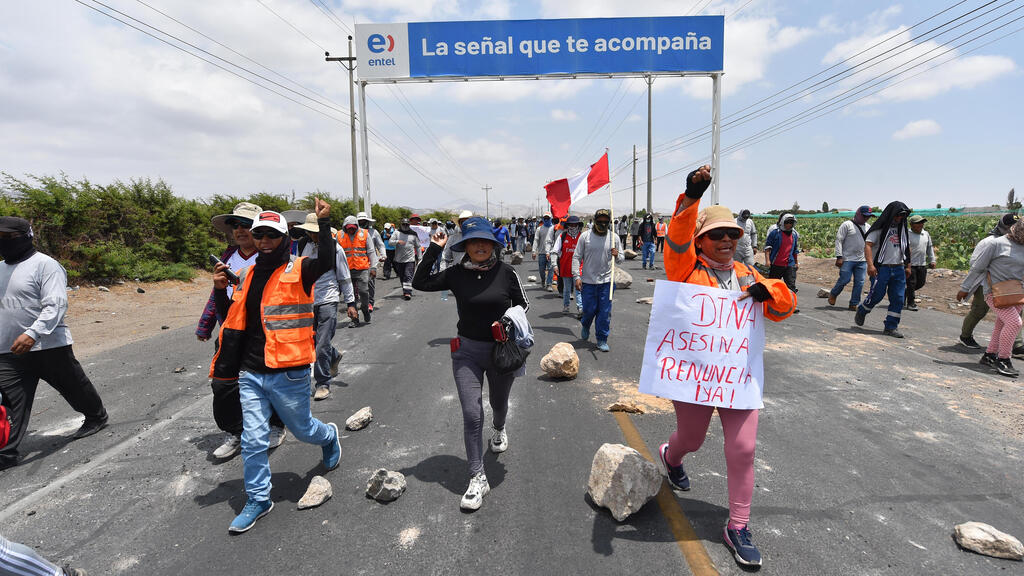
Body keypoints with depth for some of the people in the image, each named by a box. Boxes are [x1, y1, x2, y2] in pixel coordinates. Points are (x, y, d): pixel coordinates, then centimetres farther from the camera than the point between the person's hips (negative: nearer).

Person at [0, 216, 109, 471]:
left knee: (74, 386, 11)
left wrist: (32, 334, -32)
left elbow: (56, 305, -21)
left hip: (49, 347, -6)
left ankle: (96, 417, 34)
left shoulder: (45, 265, -12)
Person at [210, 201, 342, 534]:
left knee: (302, 429, 15)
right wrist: (221, 290, 3)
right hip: (250, 374, 5)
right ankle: (258, 500, 25)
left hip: (288, 374, -5)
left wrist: (324, 223, -35)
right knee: (253, 440, 7)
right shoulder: (249, 275, 10)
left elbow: (327, 261, -31)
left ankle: (329, 436, 48)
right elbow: (233, 319, 18)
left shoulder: (298, 270, -8)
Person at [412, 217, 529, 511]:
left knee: (498, 403, 23)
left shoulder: (506, 272, -8)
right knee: (471, 414, -5)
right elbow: (420, 283, -7)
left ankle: (499, 429, 59)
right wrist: (434, 250, -12)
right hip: (467, 351, 0)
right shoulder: (456, 273, -6)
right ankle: (477, 478, 7)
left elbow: (523, 304, 3)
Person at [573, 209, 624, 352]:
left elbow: (622, 258, 11)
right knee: (589, 309, 4)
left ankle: (602, 340, 14)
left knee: (605, 312, 1)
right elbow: (576, 257, 0)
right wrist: (577, 276, -8)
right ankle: (585, 325, 38)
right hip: (588, 281, -1)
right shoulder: (585, 236, -2)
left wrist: (617, 255, -13)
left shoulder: (614, 237, 4)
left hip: (606, 281, 1)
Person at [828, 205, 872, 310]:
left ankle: (854, 304, 10)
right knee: (845, 279, -6)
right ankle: (833, 294, 21)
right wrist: (839, 257, -15)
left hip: (862, 260, 5)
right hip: (848, 259, -5)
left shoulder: (868, 227, 16)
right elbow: (839, 240, -8)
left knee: (860, 282, 1)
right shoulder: (847, 225, -4)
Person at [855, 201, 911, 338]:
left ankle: (891, 327, 8)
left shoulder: (903, 229, 15)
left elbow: (907, 248, 23)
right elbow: (868, 245, -14)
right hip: (881, 268, -6)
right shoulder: (880, 228, -6)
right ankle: (861, 312, 24)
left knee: (898, 299, 1)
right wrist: (870, 264, -25)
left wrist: (908, 266, 19)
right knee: (876, 295, -5)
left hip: (898, 269, 6)